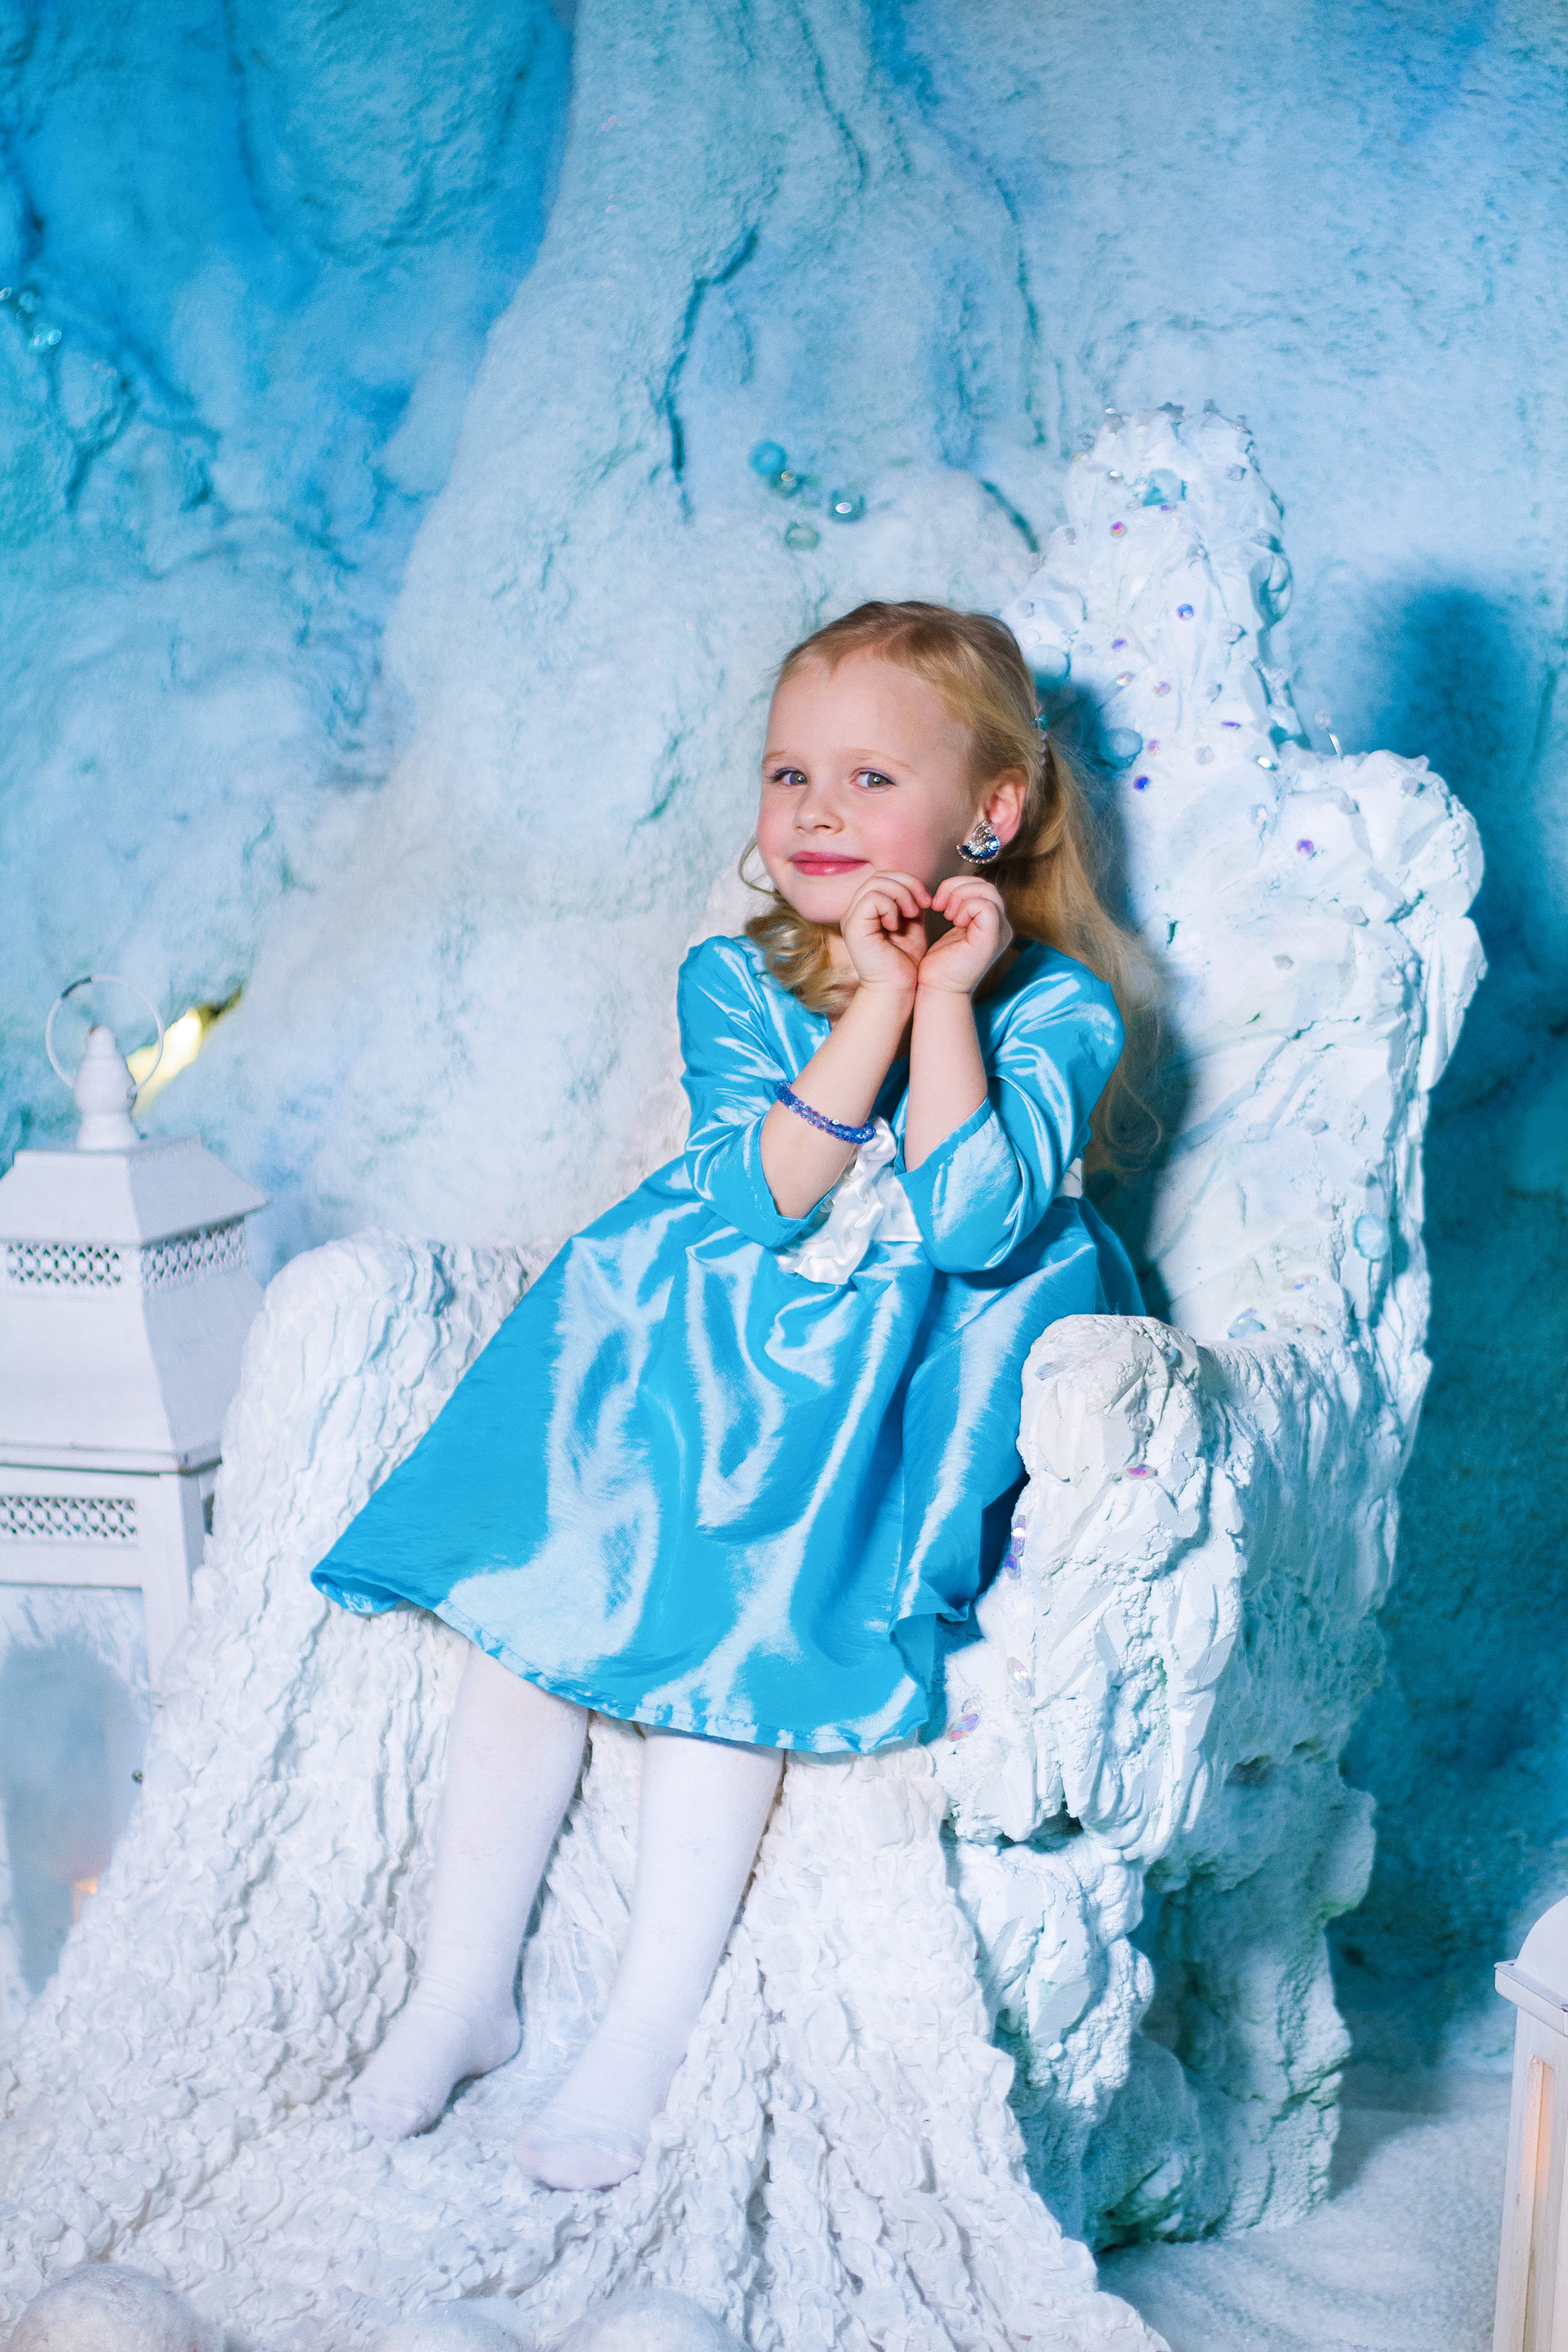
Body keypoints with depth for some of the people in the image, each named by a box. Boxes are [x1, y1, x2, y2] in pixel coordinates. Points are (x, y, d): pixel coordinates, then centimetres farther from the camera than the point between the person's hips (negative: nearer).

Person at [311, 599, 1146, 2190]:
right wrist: (875, 1001, -20)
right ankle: (465, 1983, 5)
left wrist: (946, 999, -20)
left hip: (910, 1393, -3)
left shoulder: (1051, 1005, -7)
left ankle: (652, 2026, -7)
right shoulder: (733, 982, 2)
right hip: (705, 1354, 4)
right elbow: (763, 1195, -14)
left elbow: (971, 1227, -21)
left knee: (724, 1617, -23)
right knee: (533, 1585, -13)